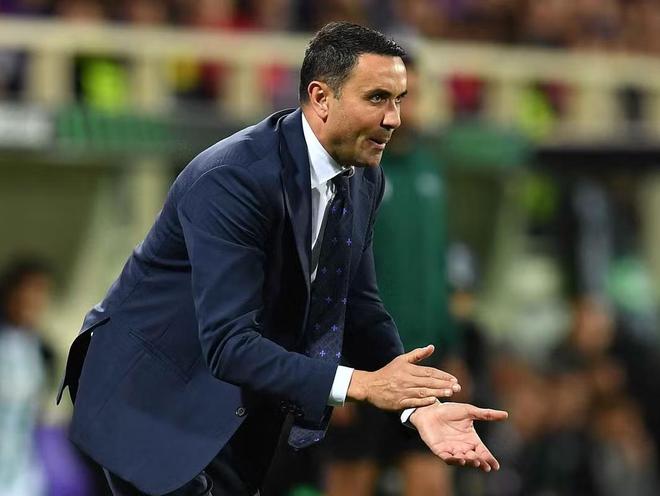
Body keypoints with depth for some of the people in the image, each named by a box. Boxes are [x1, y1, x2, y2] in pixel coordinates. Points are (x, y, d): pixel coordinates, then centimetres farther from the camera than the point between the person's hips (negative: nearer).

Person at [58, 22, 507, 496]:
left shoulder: (364, 180, -3)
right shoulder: (231, 179, -29)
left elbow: (359, 309, 0)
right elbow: (227, 342, -34)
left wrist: (421, 405, -16)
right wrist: (361, 384, -39)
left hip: (245, 402, 7)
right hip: (156, 393, -7)